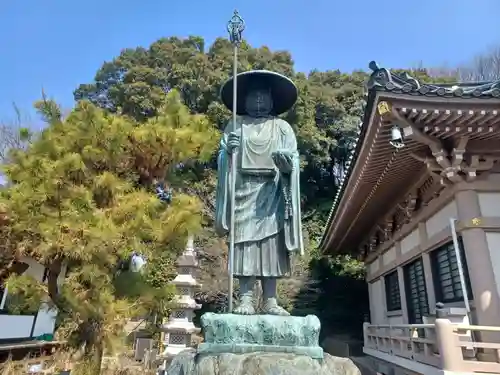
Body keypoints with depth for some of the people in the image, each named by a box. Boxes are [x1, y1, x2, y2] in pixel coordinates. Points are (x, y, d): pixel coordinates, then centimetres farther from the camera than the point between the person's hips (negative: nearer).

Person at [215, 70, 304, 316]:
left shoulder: (282, 127, 17)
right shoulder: (235, 125, 18)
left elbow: (294, 160, 7)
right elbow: (222, 157, 12)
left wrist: (286, 160, -15)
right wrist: (228, 149, -10)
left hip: (271, 192, 1)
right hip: (243, 190, 0)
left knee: (272, 243, -6)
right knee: (244, 242, -8)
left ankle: (270, 300, -2)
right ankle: (245, 299, -6)